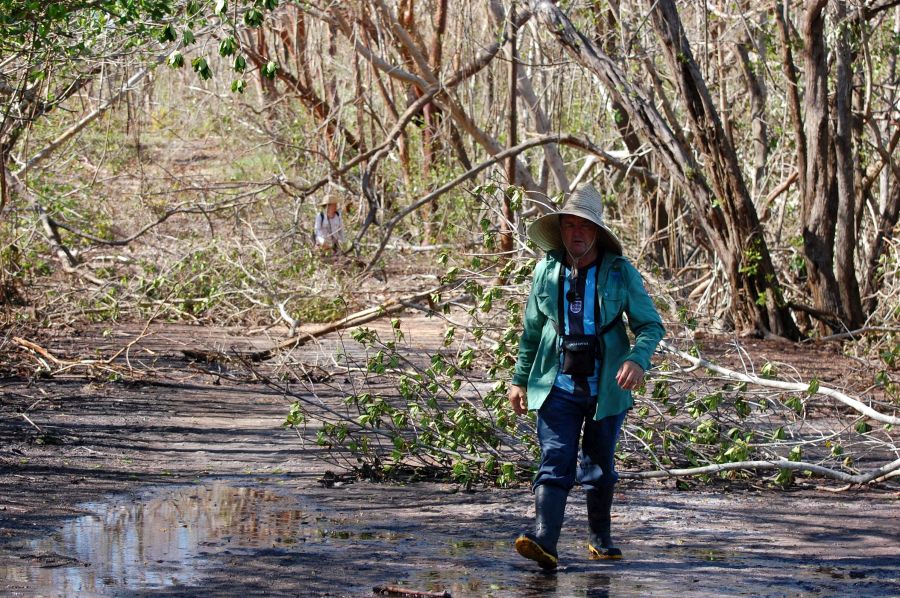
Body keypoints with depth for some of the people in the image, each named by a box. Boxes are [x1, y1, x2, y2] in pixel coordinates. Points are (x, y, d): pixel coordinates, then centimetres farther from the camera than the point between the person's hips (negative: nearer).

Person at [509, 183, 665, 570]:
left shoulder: (621, 273, -3)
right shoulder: (546, 271, 3)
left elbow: (650, 324, -2)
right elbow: (531, 330, 13)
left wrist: (638, 360, -21)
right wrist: (520, 379, 13)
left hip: (606, 389, 0)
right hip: (557, 387, 0)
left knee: (599, 469, 12)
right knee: (555, 464, -13)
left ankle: (599, 539, 30)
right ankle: (543, 543, -27)